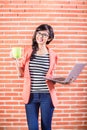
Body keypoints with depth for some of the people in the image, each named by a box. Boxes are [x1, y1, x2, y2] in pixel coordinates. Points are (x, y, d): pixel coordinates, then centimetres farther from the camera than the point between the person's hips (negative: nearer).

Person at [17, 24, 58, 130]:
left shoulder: (52, 55, 0)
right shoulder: (27, 51, 2)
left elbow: (51, 77, 11)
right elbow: (21, 74, 4)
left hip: (47, 96, 0)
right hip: (31, 95, 0)